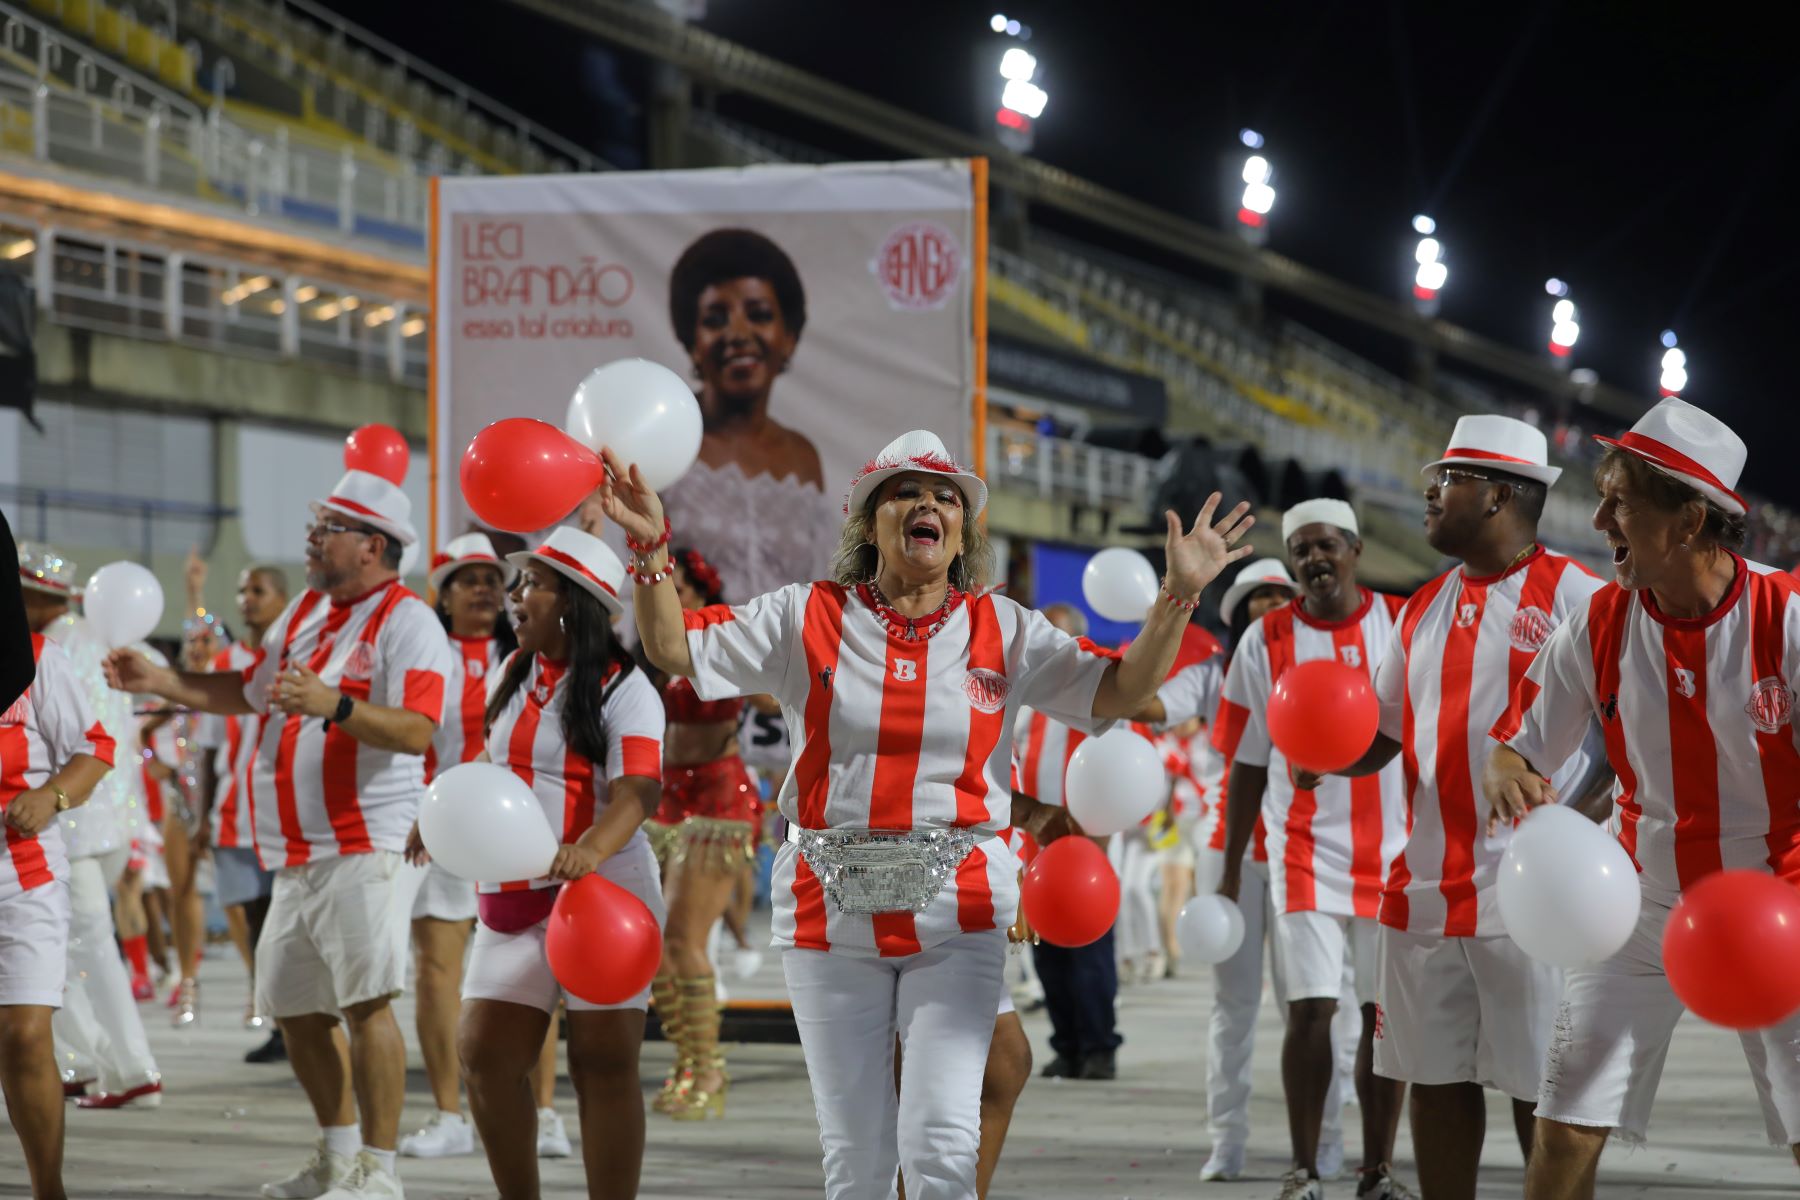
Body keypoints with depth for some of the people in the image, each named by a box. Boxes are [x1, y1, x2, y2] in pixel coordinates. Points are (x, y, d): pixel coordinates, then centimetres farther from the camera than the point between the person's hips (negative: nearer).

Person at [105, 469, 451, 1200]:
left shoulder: (406, 622, -10)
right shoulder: (304, 610, 17)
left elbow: (416, 730, -22)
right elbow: (249, 692, 28)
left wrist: (333, 705, -35)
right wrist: (160, 682, 20)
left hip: (360, 846, -9)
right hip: (296, 856, 9)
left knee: (365, 1001, -12)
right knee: (295, 1009, 14)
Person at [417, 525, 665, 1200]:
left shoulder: (622, 689, -10)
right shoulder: (516, 677, 14)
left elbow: (638, 790, -23)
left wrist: (592, 848, -40)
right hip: (513, 898, 7)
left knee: (602, 1066, -3)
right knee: (486, 1059, 4)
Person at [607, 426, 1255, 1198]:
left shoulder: (1001, 630, 7)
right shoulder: (809, 618, 4)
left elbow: (1118, 692, 1)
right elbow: (673, 648, 1)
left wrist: (1178, 594, -11)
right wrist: (651, 547, -13)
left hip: (955, 911, 0)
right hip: (829, 910, 0)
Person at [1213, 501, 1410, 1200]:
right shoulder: (1266, 642, 1)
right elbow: (1247, 763, 5)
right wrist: (1230, 870, 4)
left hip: (1397, 853, 1)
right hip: (1307, 852, -1)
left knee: (1387, 1012, 5)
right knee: (1310, 1007, -7)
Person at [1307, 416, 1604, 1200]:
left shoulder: (1569, 593, -5)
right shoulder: (1422, 610, 16)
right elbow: (1379, 739, 20)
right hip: (1424, 891, 6)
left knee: (1540, 1086, -2)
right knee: (1436, 1078, 10)